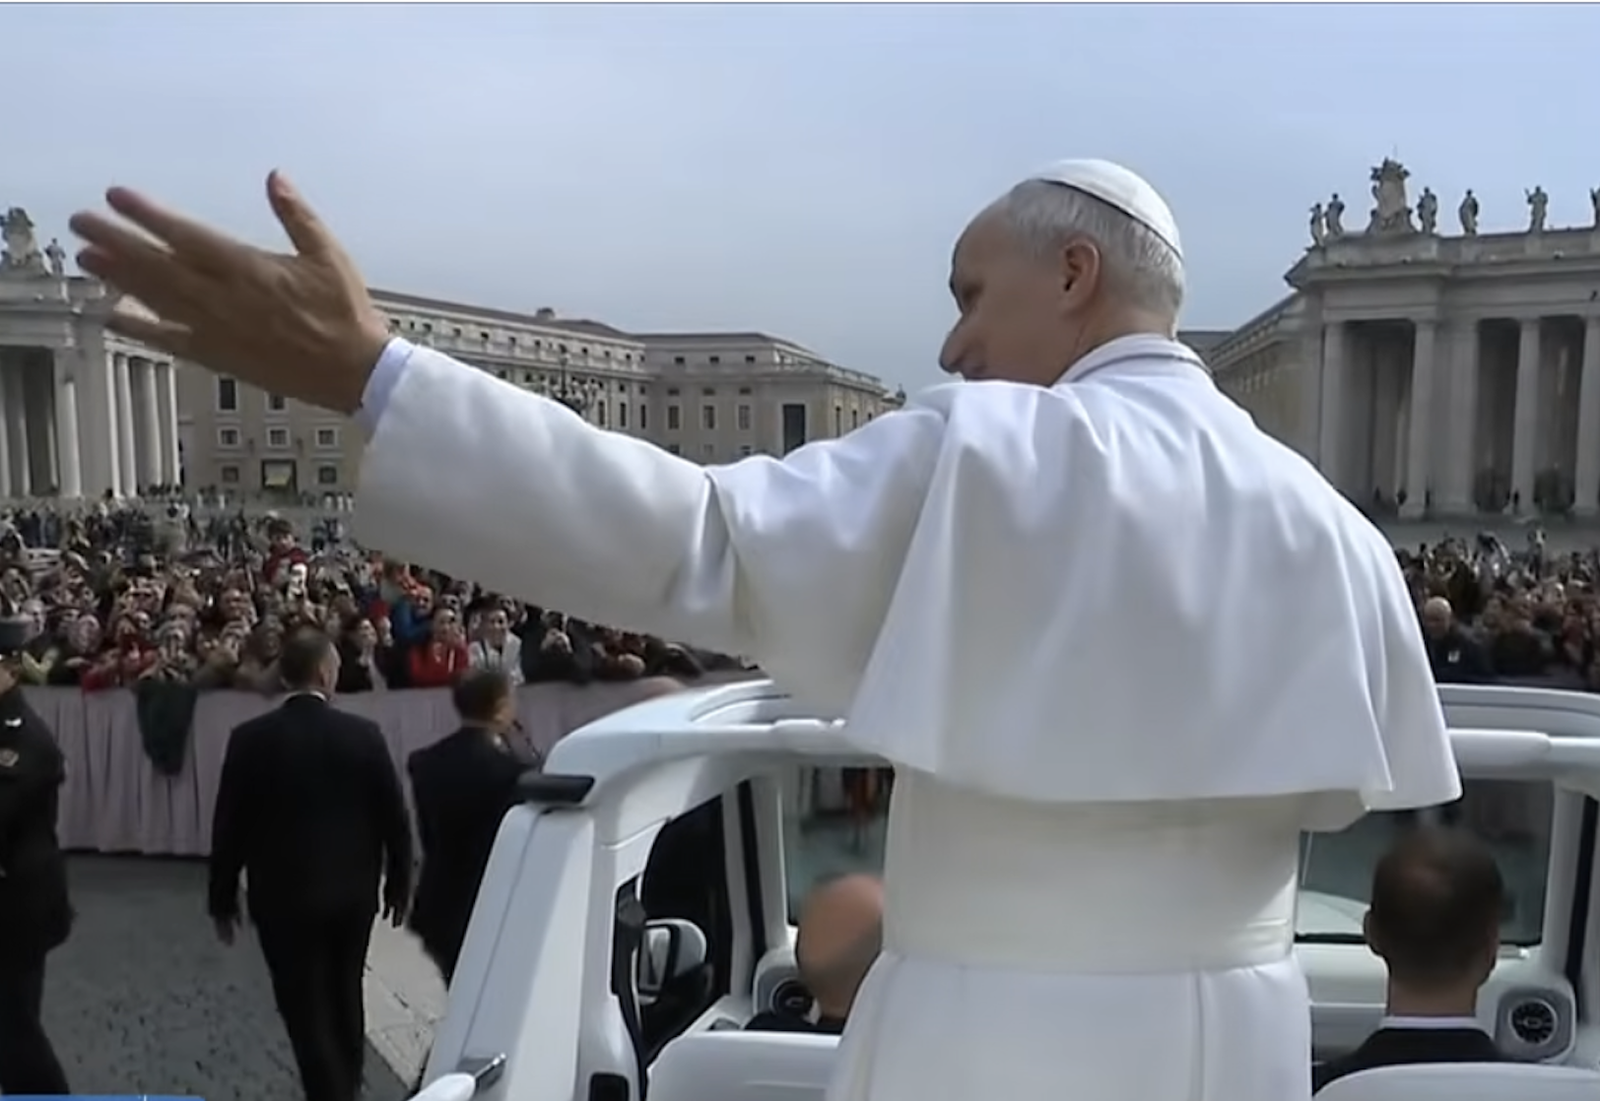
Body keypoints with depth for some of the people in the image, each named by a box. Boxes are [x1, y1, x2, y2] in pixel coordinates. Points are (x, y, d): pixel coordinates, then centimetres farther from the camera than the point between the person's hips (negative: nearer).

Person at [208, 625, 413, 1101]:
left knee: (306, 1011, 5)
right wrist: (398, 885, 9)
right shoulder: (364, 733, -9)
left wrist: (223, 900, 6)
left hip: (283, 897, -2)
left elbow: (228, 826, -6)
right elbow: (394, 817, -4)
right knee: (344, 1001, 21)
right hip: (353, 892, 3)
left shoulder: (251, 738, -10)